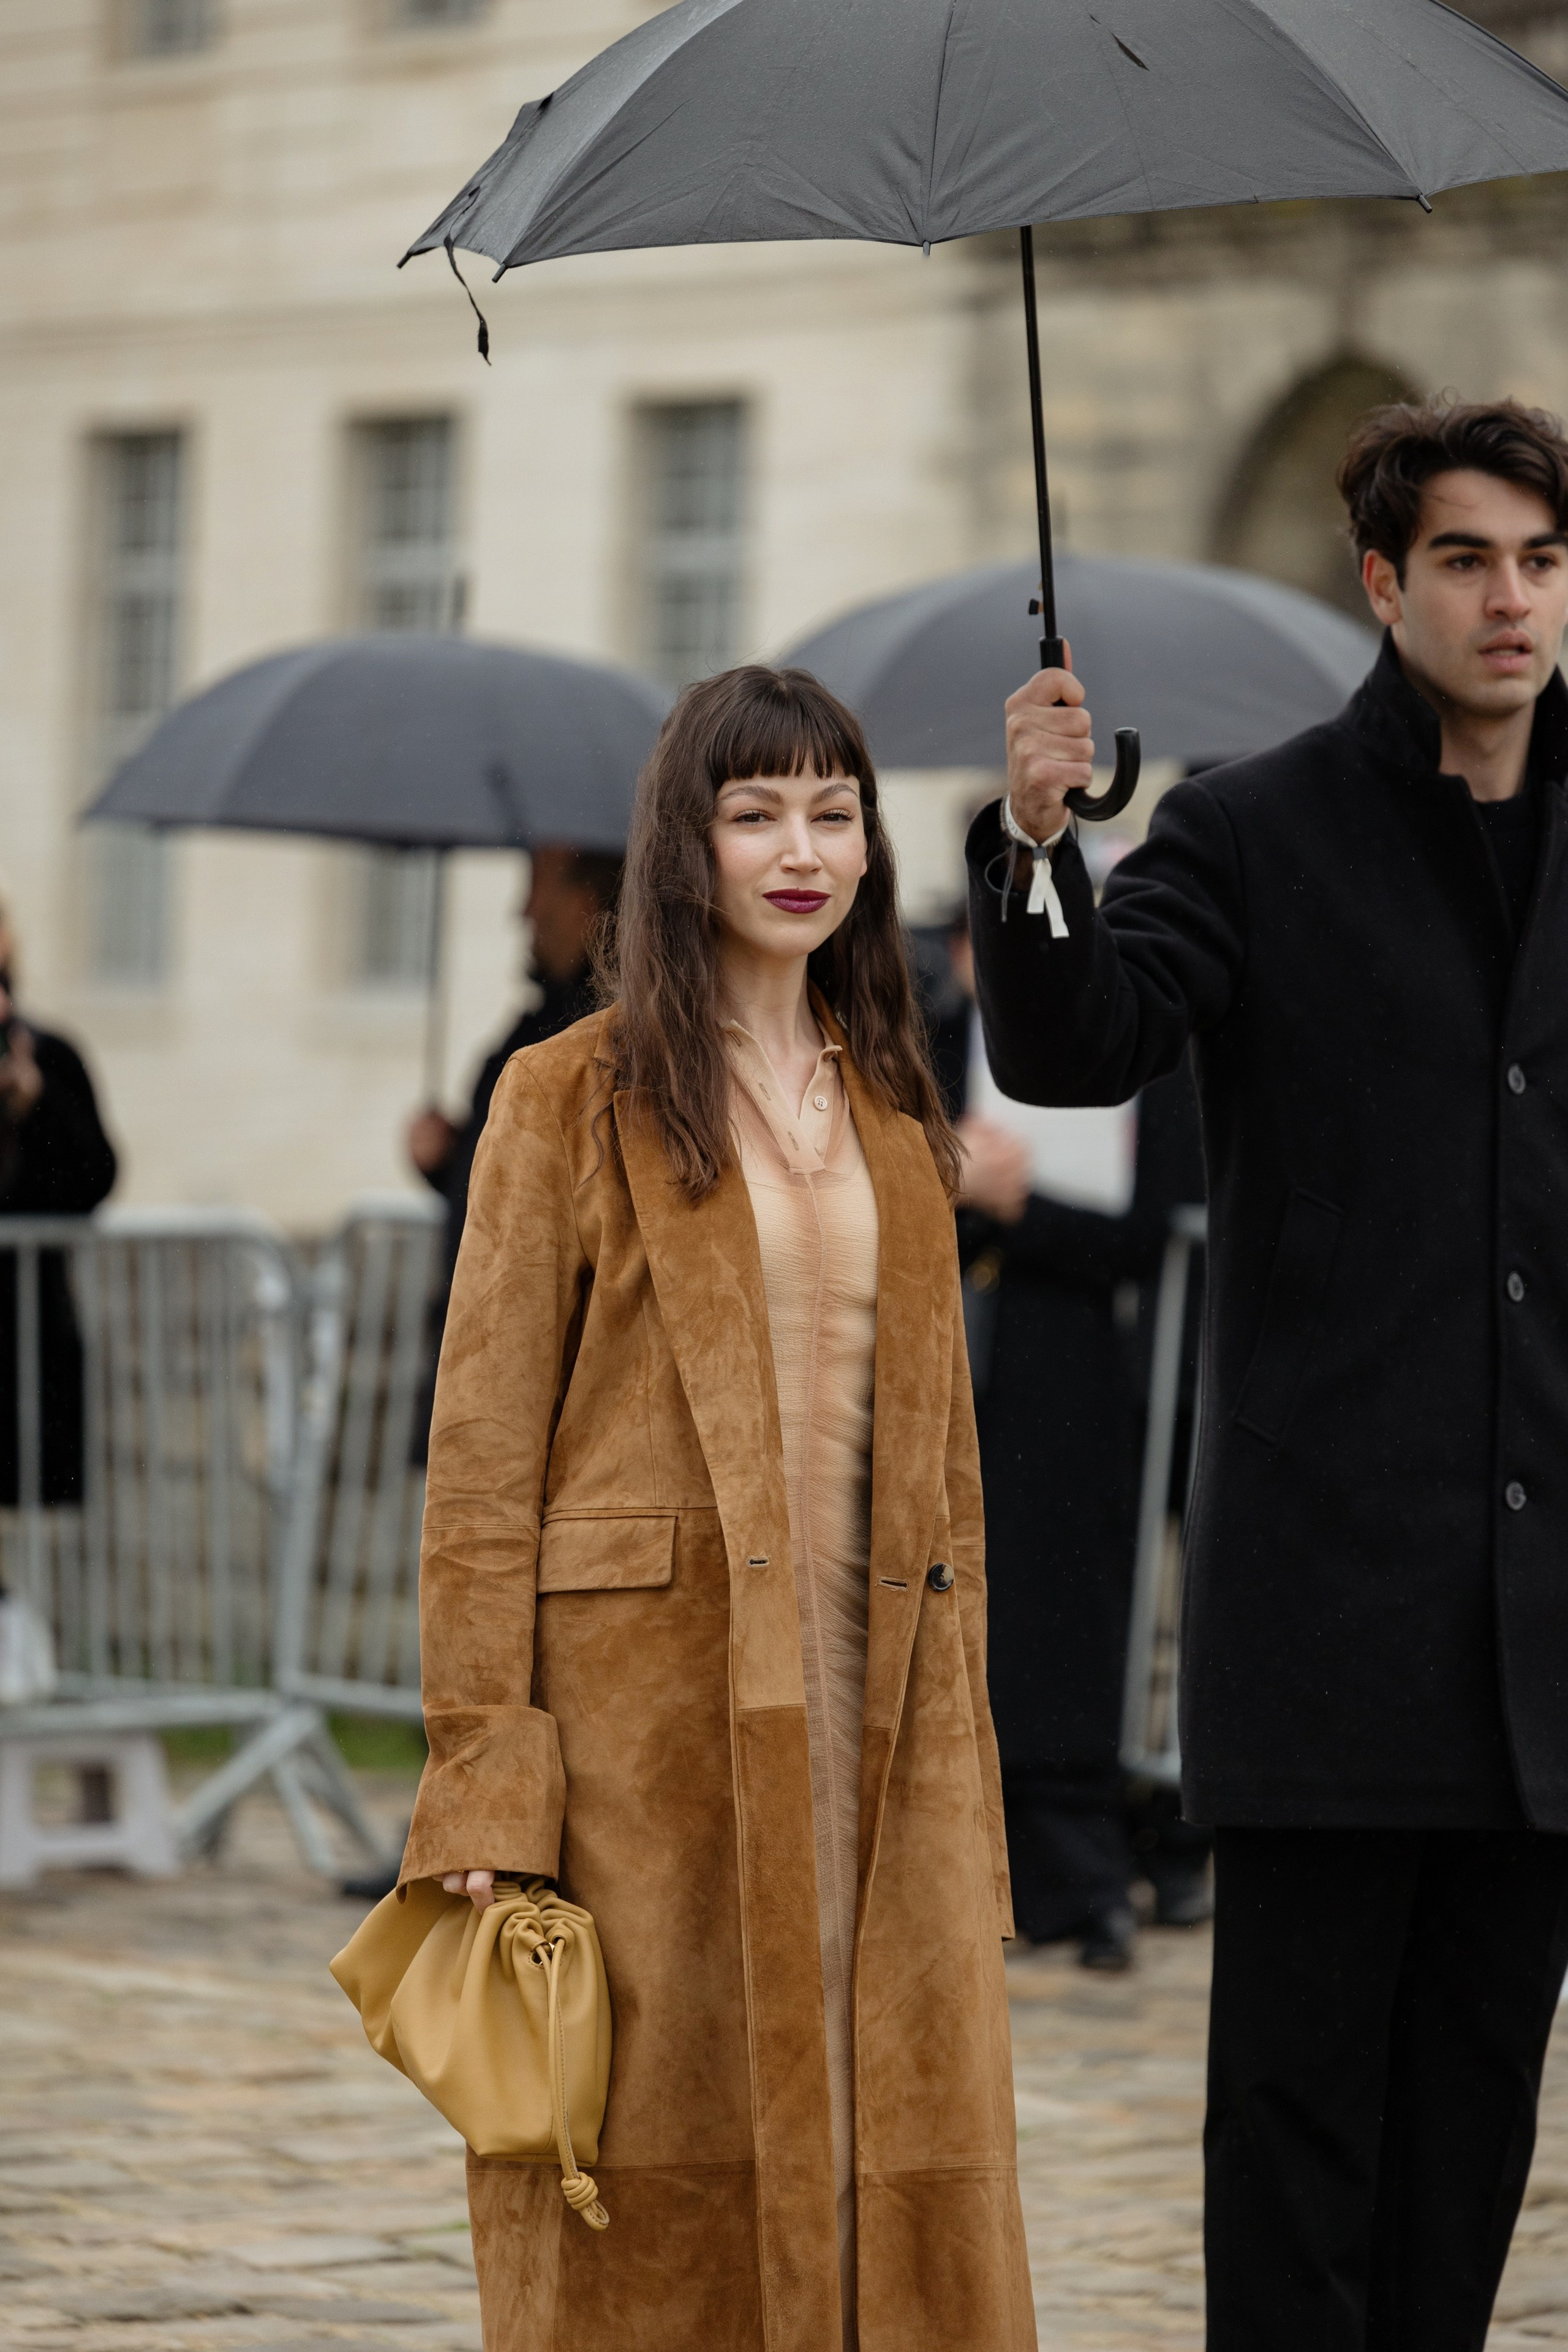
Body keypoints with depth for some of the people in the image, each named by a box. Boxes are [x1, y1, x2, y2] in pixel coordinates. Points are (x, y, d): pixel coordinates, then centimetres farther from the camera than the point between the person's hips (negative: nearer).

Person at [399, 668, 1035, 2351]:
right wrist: (486, 1793, -12)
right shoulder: (572, 1099, 0)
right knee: (652, 2212, -2)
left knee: (896, 2159, 1)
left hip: (871, 1713, 4)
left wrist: (961, 1755, 10)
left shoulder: (894, 1117, 15)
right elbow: (483, 1457, -4)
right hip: (651, 1706, -4)